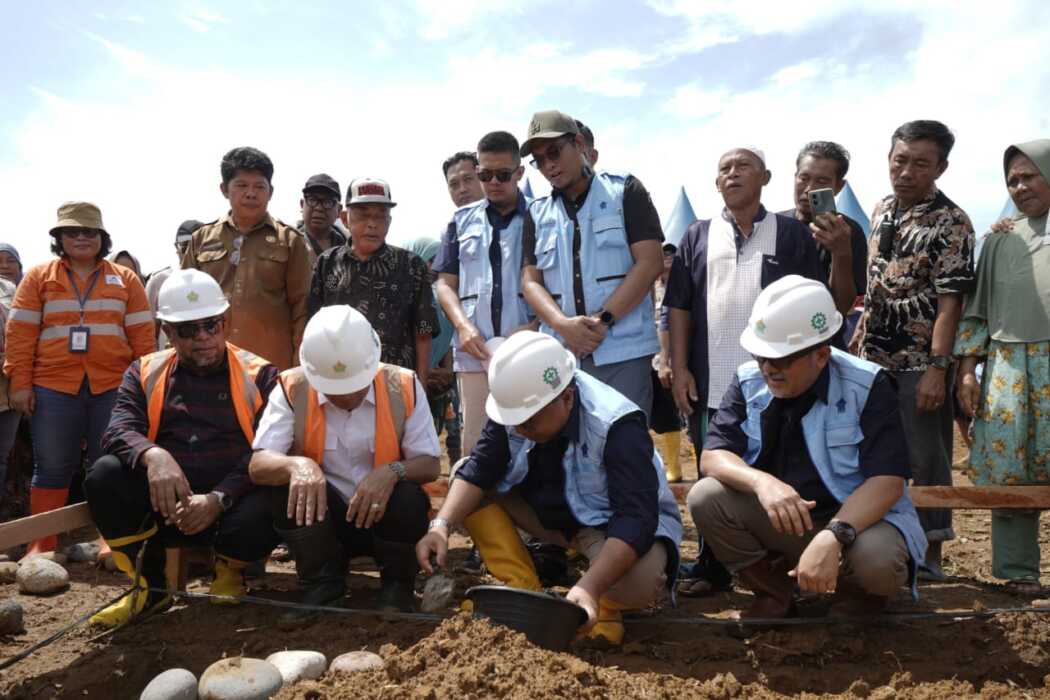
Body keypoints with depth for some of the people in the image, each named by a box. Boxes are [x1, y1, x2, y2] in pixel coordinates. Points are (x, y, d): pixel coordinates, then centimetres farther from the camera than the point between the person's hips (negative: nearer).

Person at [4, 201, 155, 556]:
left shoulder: (125, 279, 9)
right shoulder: (38, 277, 9)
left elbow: (142, 335, 6)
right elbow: (20, 333, 3)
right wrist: (20, 383, -4)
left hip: (114, 388, 0)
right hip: (52, 388, 0)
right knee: (52, 468, 6)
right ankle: (41, 547, 14)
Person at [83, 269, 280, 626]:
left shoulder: (259, 375, 1)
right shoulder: (145, 372, 9)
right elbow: (119, 432, -7)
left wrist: (219, 498, -23)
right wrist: (153, 456, -31)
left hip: (234, 502, -2)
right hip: (165, 503, 3)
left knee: (264, 510, -34)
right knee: (104, 475, -22)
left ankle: (228, 573, 5)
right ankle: (150, 583, -1)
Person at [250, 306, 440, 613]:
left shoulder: (403, 386, -12)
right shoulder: (292, 389, -12)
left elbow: (429, 465, -10)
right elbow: (258, 465, -18)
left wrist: (392, 471, -32)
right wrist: (296, 464, -41)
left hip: (387, 516, 0)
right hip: (321, 520, 0)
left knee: (408, 498, -32)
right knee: (288, 485, -28)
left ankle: (397, 587, 0)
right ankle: (322, 587, -5)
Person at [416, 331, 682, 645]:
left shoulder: (617, 427, -33)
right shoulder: (517, 405, -16)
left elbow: (636, 519, -38)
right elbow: (477, 470, -17)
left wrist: (590, 587, -50)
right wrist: (441, 525, -34)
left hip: (618, 523, -5)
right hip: (551, 512, 5)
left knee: (639, 582, -39)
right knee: (462, 478, -12)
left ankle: (605, 602, -1)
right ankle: (526, 591, -9)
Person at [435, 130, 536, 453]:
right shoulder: (462, 220, 16)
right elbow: (445, 282, 15)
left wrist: (535, 327, -13)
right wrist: (463, 325, -3)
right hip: (475, 352, 2)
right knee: (475, 444, 3)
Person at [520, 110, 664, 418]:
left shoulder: (625, 192, 6)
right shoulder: (536, 213, 16)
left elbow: (650, 263, -4)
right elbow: (531, 281, 10)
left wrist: (603, 320, -13)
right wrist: (563, 324, -11)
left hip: (623, 351, -3)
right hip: (559, 353, 4)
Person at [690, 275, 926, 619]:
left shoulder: (868, 386, -16)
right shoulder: (748, 381, -5)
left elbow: (887, 480, -23)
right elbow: (712, 456, -11)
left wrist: (832, 536, -39)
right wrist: (761, 481, -34)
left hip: (856, 517, -3)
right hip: (775, 519, 3)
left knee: (877, 560, -36)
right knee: (705, 498, -20)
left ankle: (857, 598, 5)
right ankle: (772, 593, 5)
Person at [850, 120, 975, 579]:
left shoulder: (951, 224, -12)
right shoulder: (882, 210, 8)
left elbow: (949, 302, -16)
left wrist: (937, 368, -21)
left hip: (919, 364, -6)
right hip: (874, 358, 6)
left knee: (926, 460, 4)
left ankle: (930, 553, 18)